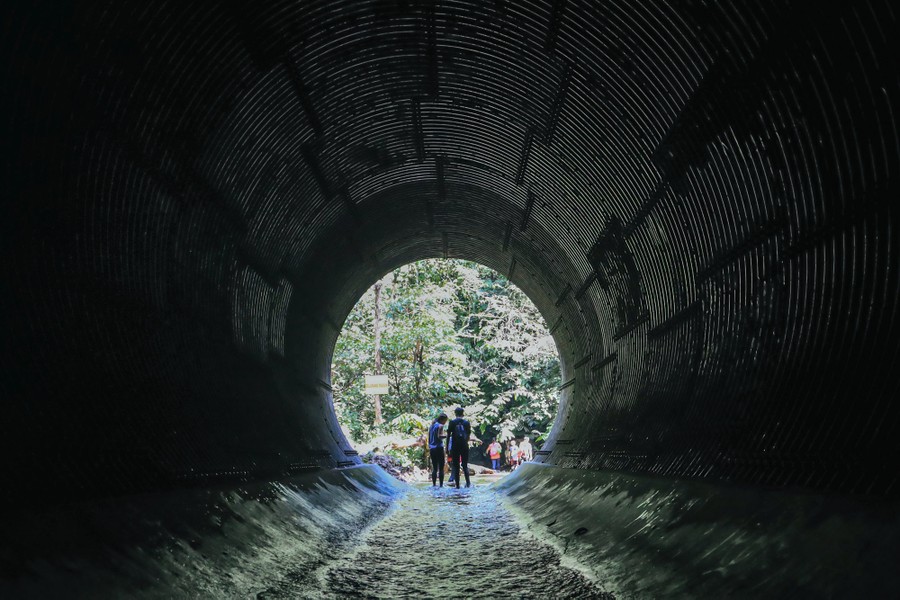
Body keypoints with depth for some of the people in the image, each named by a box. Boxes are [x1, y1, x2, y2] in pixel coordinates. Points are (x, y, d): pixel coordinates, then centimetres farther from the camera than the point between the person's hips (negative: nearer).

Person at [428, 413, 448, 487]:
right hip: (439, 448, -7)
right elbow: (439, 436, -20)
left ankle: (434, 484, 9)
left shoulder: (431, 426, 16)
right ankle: (441, 485, -5)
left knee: (434, 468, 12)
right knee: (441, 468, -2)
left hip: (432, 449, 7)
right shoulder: (440, 426, -7)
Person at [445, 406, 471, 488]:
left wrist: (447, 448, 0)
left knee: (456, 466, 4)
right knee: (465, 465, 10)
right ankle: (468, 482, -3)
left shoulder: (452, 422, -2)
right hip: (464, 446, 2)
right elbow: (468, 435, 9)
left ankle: (457, 485, 2)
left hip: (455, 447, -2)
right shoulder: (466, 423, 5)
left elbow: (448, 435, -4)